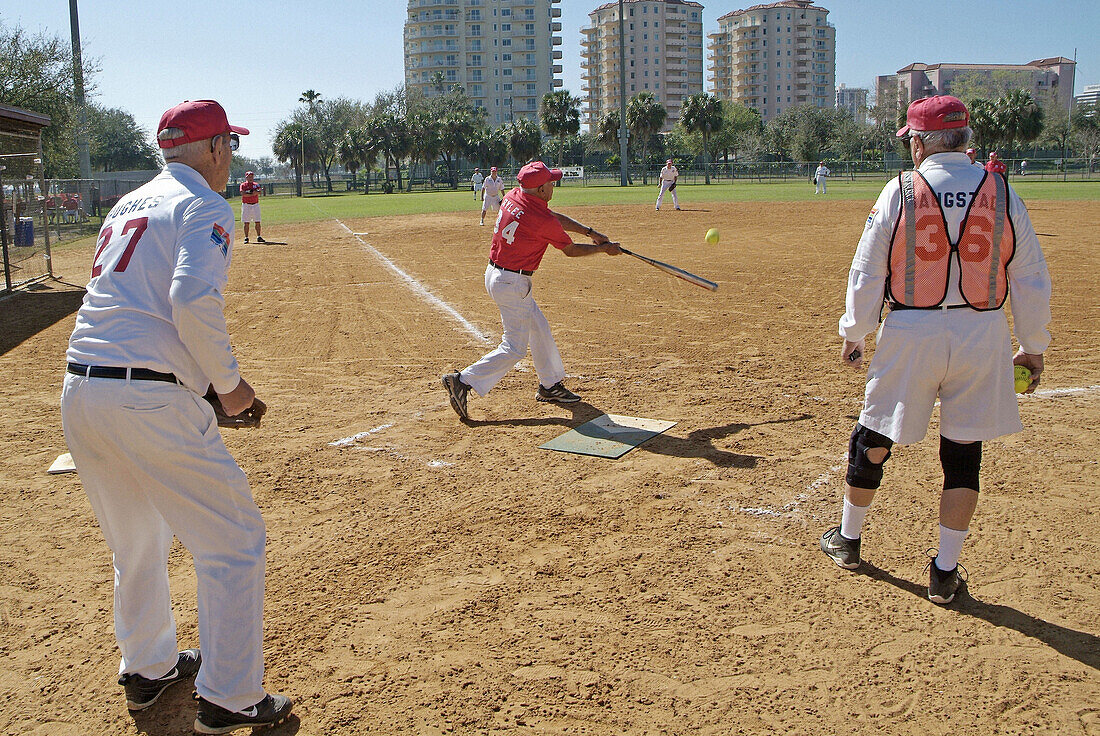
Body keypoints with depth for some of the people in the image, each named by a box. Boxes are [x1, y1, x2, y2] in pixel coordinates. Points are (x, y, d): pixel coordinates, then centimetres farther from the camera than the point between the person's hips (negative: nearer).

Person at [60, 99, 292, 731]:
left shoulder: (128, 205, 21)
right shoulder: (205, 206, -3)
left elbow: (119, 299, 18)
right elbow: (194, 300, -20)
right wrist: (229, 382, -8)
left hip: (78, 391, 9)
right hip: (150, 399, -9)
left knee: (137, 540, 25)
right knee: (233, 540, 3)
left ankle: (148, 668, 39)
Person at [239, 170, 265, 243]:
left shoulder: (256, 185, 11)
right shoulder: (243, 185, 3)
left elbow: (260, 192, -5)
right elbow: (242, 193, -13)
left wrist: (256, 192, -26)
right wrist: (252, 194, -18)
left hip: (255, 204, 2)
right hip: (246, 205, -2)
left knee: (257, 222, 0)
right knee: (246, 223, -1)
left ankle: (259, 237, 6)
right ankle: (246, 238, 4)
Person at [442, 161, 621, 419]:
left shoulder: (513, 197, 2)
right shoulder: (542, 221, -22)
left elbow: (557, 218, 12)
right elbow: (571, 250, -5)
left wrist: (590, 232, 10)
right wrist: (604, 248, 9)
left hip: (494, 273, 10)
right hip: (513, 283, -10)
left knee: (539, 330, 21)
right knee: (514, 348, -1)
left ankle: (550, 385, 33)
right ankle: (463, 381, -5)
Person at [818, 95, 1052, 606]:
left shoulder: (900, 192, -5)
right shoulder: (1002, 193, 1)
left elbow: (866, 273, -3)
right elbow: (1032, 281, 4)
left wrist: (853, 334, 7)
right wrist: (1034, 347, 13)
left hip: (911, 334, -1)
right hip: (982, 334, 2)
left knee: (874, 438, 15)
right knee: (963, 452, 11)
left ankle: (848, 538, 32)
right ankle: (945, 571, 16)